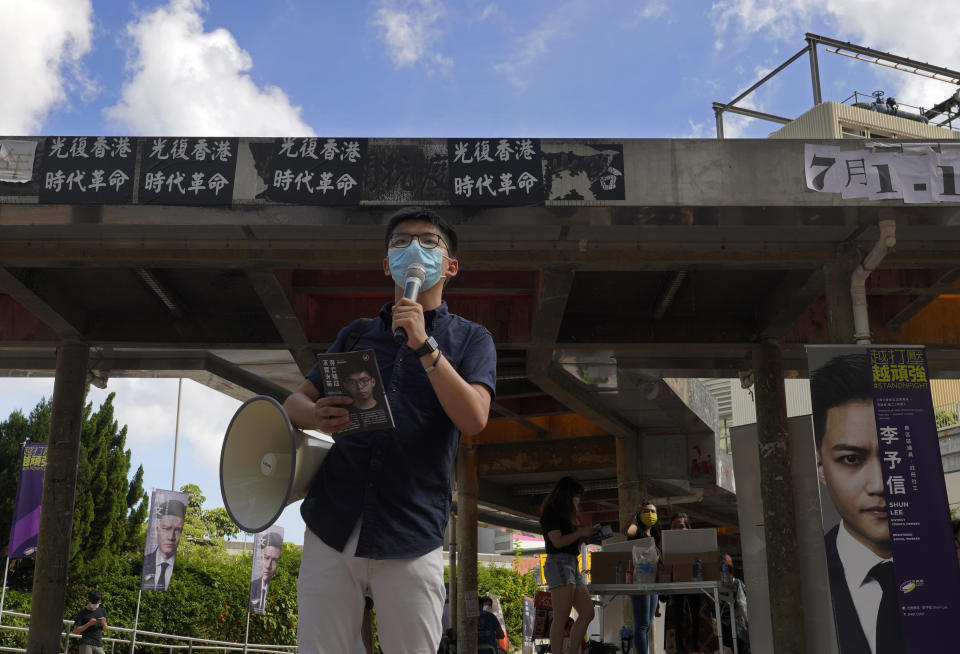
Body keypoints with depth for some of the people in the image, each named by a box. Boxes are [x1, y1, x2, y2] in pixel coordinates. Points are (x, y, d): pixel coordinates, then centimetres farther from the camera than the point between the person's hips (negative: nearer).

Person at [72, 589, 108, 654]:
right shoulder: (83, 613, -2)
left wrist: (103, 623, -7)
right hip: (86, 644, -4)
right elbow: (76, 631, -5)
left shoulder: (102, 611, 12)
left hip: (99, 644, 4)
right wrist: (89, 624, -17)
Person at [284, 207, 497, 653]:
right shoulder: (357, 334, 16)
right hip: (332, 526, 3)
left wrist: (424, 346, -17)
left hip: (410, 536, -2)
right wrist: (314, 416, -9)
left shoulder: (470, 339, 6)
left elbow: (473, 419, -9)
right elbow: (295, 400, 14)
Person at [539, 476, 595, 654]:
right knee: (561, 618, -12)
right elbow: (557, 542, -14)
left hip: (572, 565, 10)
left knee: (587, 613, 5)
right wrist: (581, 532, -6)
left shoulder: (567, 515, 23)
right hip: (558, 564, -10)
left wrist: (586, 534, 12)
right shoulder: (550, 513, -6)